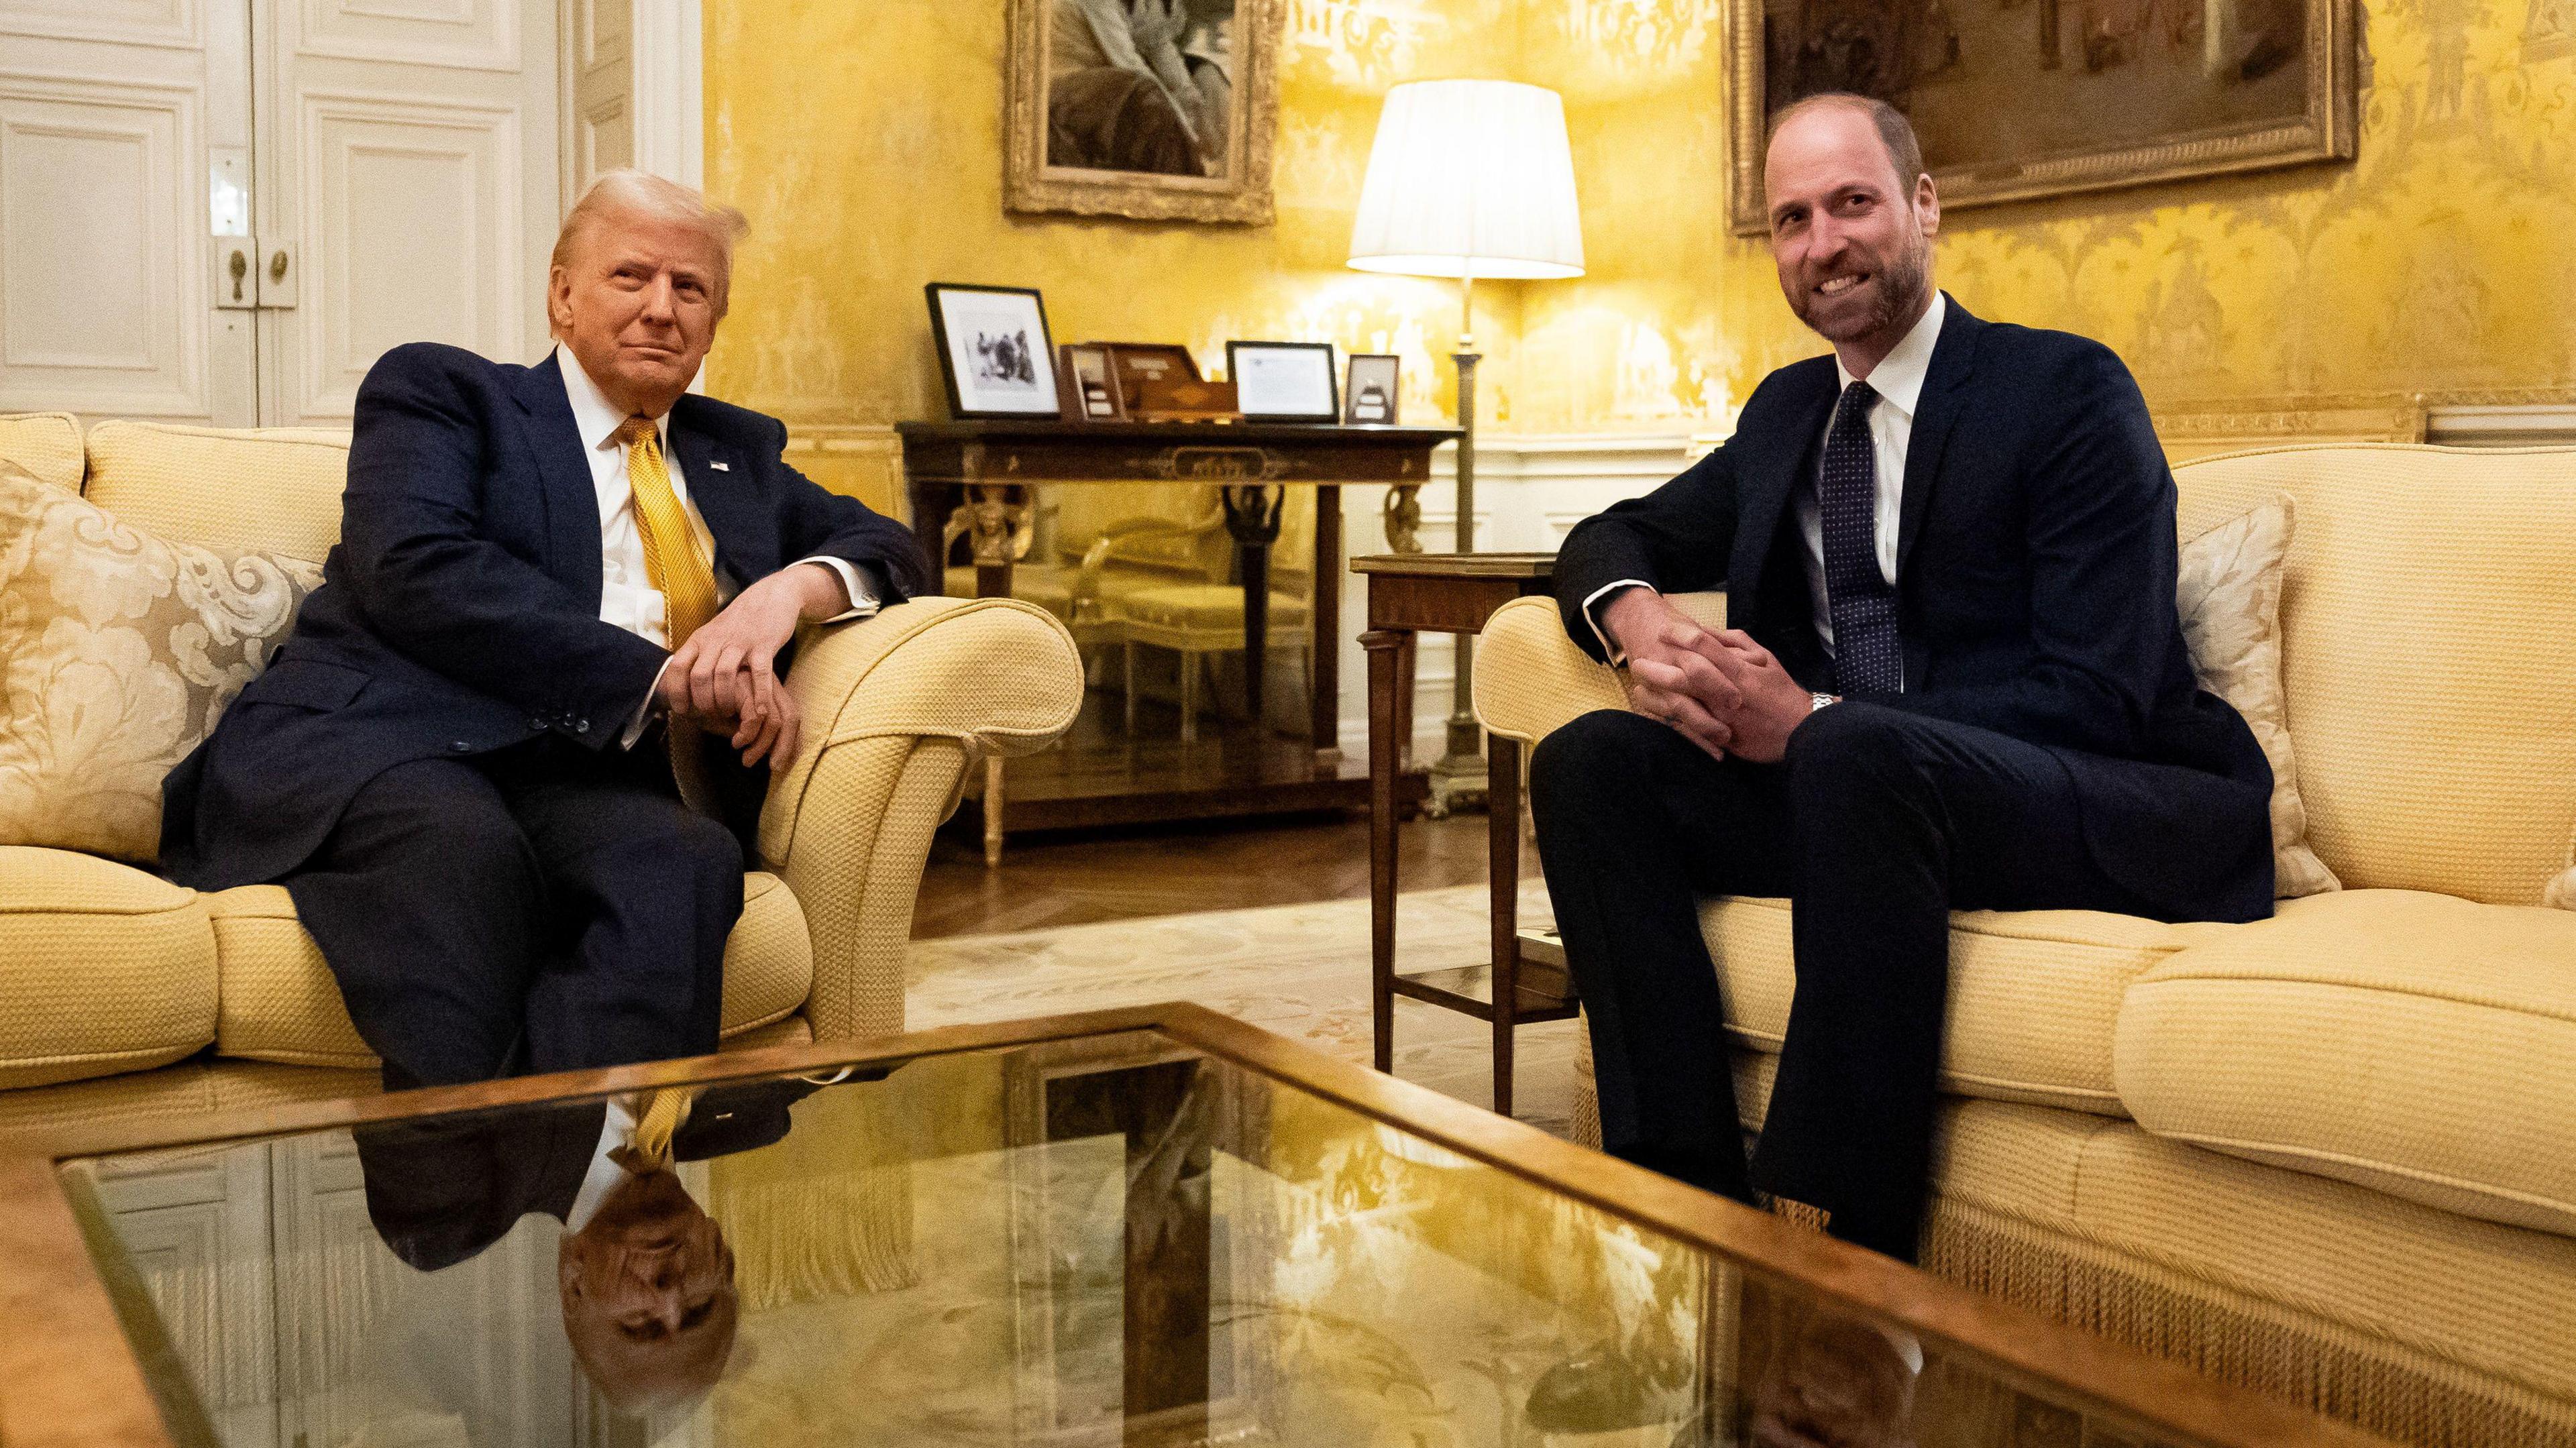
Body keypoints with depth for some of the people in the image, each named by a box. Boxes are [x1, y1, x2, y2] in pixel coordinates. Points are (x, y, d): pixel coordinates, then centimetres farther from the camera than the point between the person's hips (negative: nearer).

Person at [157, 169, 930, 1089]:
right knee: (462, 839, -39)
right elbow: (415, 568, -3)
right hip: (365, 744, -2)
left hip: (580, 778, 3)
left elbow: (886, 548, 27)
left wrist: (796, 585, 0)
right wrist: (662, 677, -11)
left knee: (688, 860, -34)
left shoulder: (736, 454, 31)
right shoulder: (437, 390, 16)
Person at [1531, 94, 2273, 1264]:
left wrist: (1814, 719, -22)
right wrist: (1637, 619, -6)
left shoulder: (2066, 390, -5)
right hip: (1846, 786, 6)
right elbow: (1612, 541, 21)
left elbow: (2097, 696, -14)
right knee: (1589, 762, -15)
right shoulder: (1787, 410, 17)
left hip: (2120, 813, -6)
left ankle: (1841, 1245, -31)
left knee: (1857, 755, -37)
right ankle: (1697, 1198, -19)